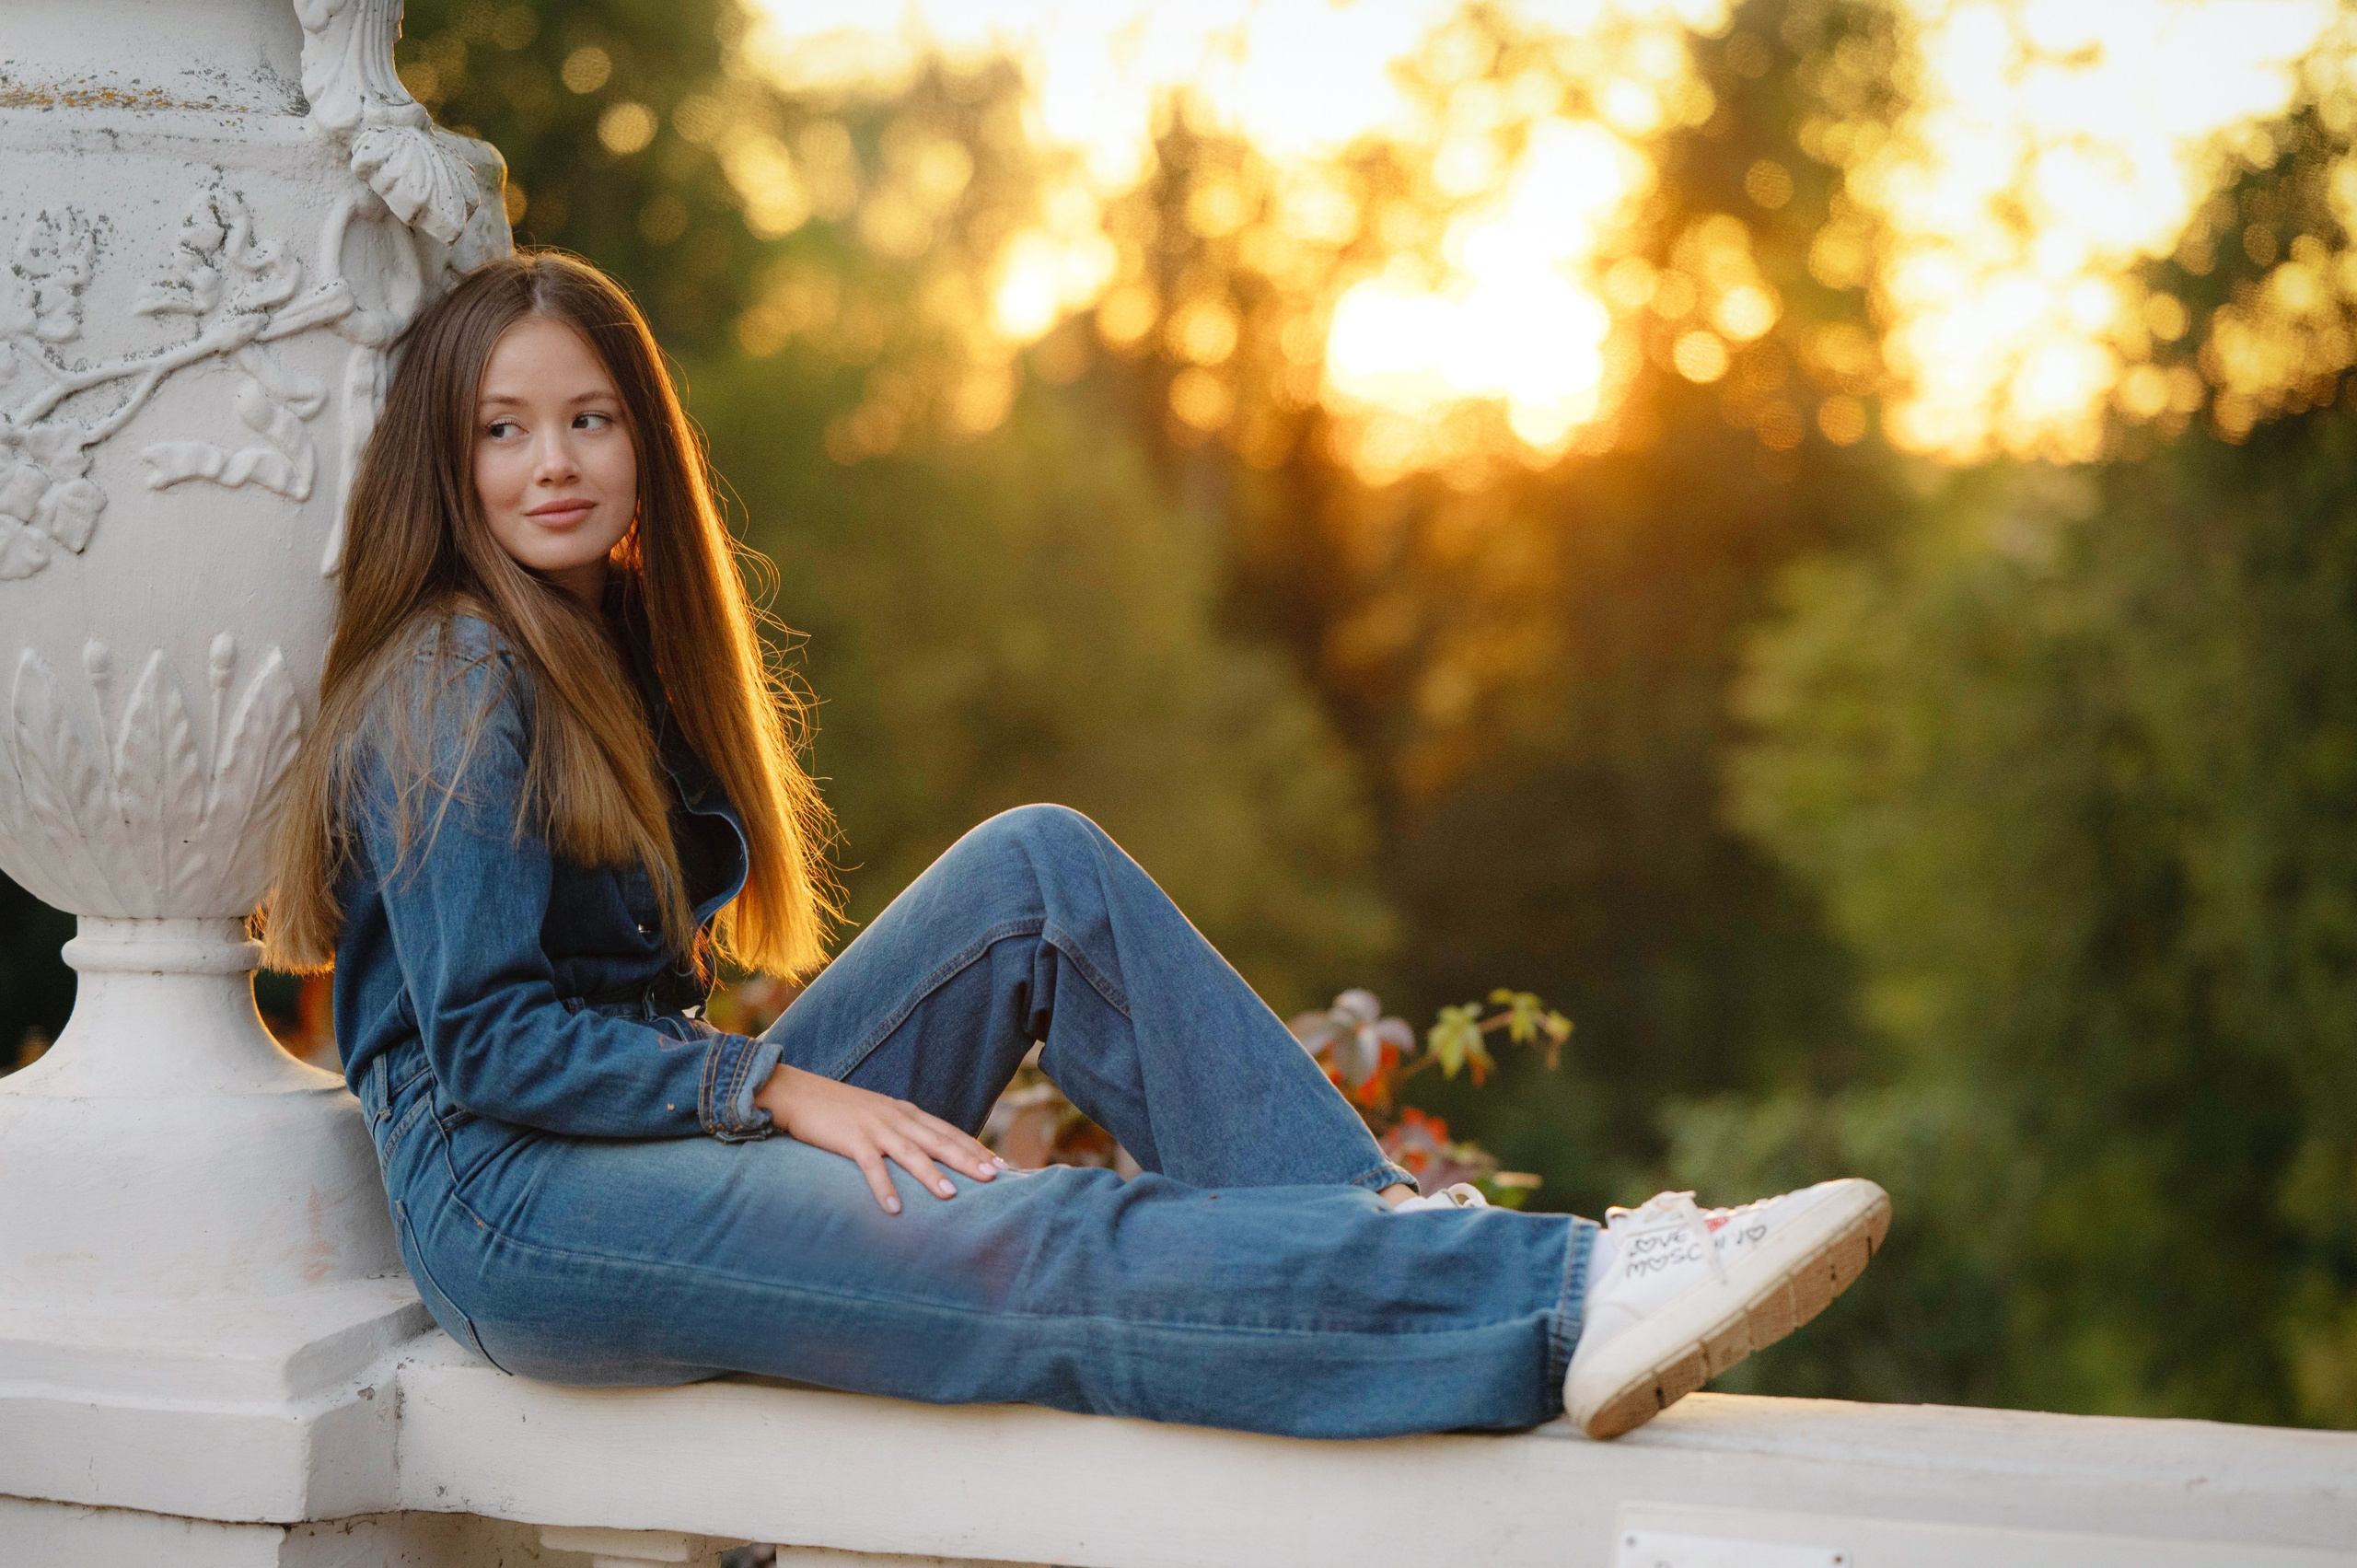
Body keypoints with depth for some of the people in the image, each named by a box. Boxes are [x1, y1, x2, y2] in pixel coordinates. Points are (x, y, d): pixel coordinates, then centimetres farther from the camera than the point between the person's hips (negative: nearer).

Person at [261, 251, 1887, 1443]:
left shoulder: (610, 646, 18)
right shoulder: (454, 684, -9)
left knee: (1036, 868, -8)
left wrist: (781, 1100, 3)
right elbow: (487, 1037, -16)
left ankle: (1377, 1223, -18)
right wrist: (781, 1086, -18)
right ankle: (1556, 1304, -40)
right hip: (516, 1210, -8)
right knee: (1040, 1259, -29)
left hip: (660, 1139, 8)